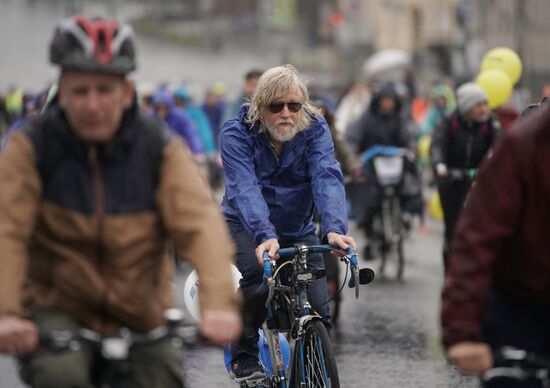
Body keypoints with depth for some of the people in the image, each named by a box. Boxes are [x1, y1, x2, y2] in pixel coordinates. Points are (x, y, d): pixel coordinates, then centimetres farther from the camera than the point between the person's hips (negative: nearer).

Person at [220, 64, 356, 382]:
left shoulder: (315, 129, -16)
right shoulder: (237, 133, -22)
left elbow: (327, 178, -31)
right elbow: (244, 189, -36)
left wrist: (335, 228, -49)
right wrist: (265, 236, -53)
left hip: (298, 230, 3)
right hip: (247, 225, -3)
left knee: (318, 310, -9)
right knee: (257, 273, -34)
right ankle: (244, 359, -14)